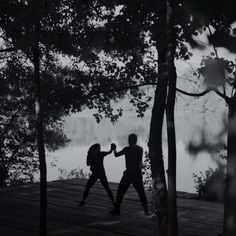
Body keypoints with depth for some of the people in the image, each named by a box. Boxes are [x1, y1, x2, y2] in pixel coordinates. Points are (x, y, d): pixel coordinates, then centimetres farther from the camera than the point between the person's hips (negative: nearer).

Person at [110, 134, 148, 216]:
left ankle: (116, 209, 8)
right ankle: (146, 210, 2)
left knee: (120, 191, 7)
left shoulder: (127, 149, -9)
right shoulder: (140, 149, 4)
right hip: (138, 173, 4)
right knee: (141, 192, 8)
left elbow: (116, 155, 0)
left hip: (129, 173, -4)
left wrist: (114, 149, 19)